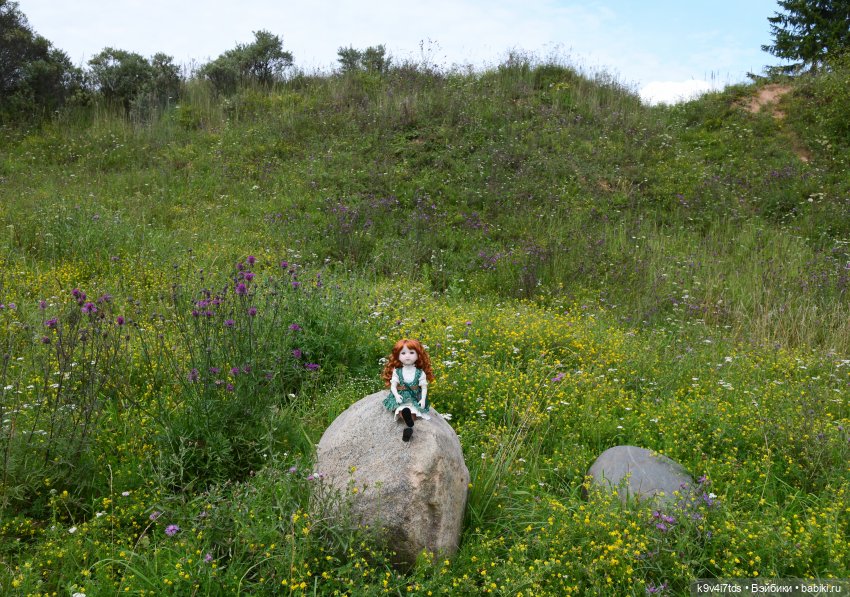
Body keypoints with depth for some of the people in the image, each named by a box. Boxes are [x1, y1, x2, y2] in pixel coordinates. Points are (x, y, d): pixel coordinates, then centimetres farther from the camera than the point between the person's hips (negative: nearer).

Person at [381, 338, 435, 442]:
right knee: (401, 409, -32)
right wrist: (396, 395, -18)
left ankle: (408, 427, -36)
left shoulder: (420, 373, 0)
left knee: (412, 411, -28)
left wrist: (423, 399, -11)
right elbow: (393, 386, 0)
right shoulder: (397, 372, 1)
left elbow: (424, 387, 2)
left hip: (415, 399, 1)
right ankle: (409, 425, -48)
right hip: (401, 398, -1)